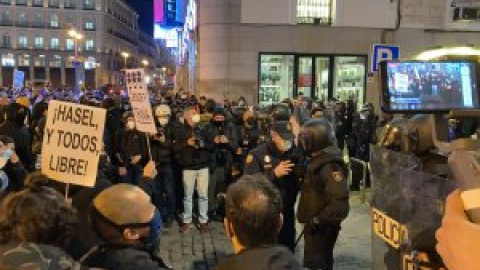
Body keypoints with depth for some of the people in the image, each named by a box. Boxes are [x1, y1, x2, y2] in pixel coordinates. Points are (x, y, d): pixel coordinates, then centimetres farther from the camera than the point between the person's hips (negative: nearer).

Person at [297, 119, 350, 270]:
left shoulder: (330, 166, -25)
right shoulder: (318, 161, 6)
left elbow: (340, 203, -32)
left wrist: (318, 220, -24)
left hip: (322, 228, -9)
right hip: (315, 225, 9)